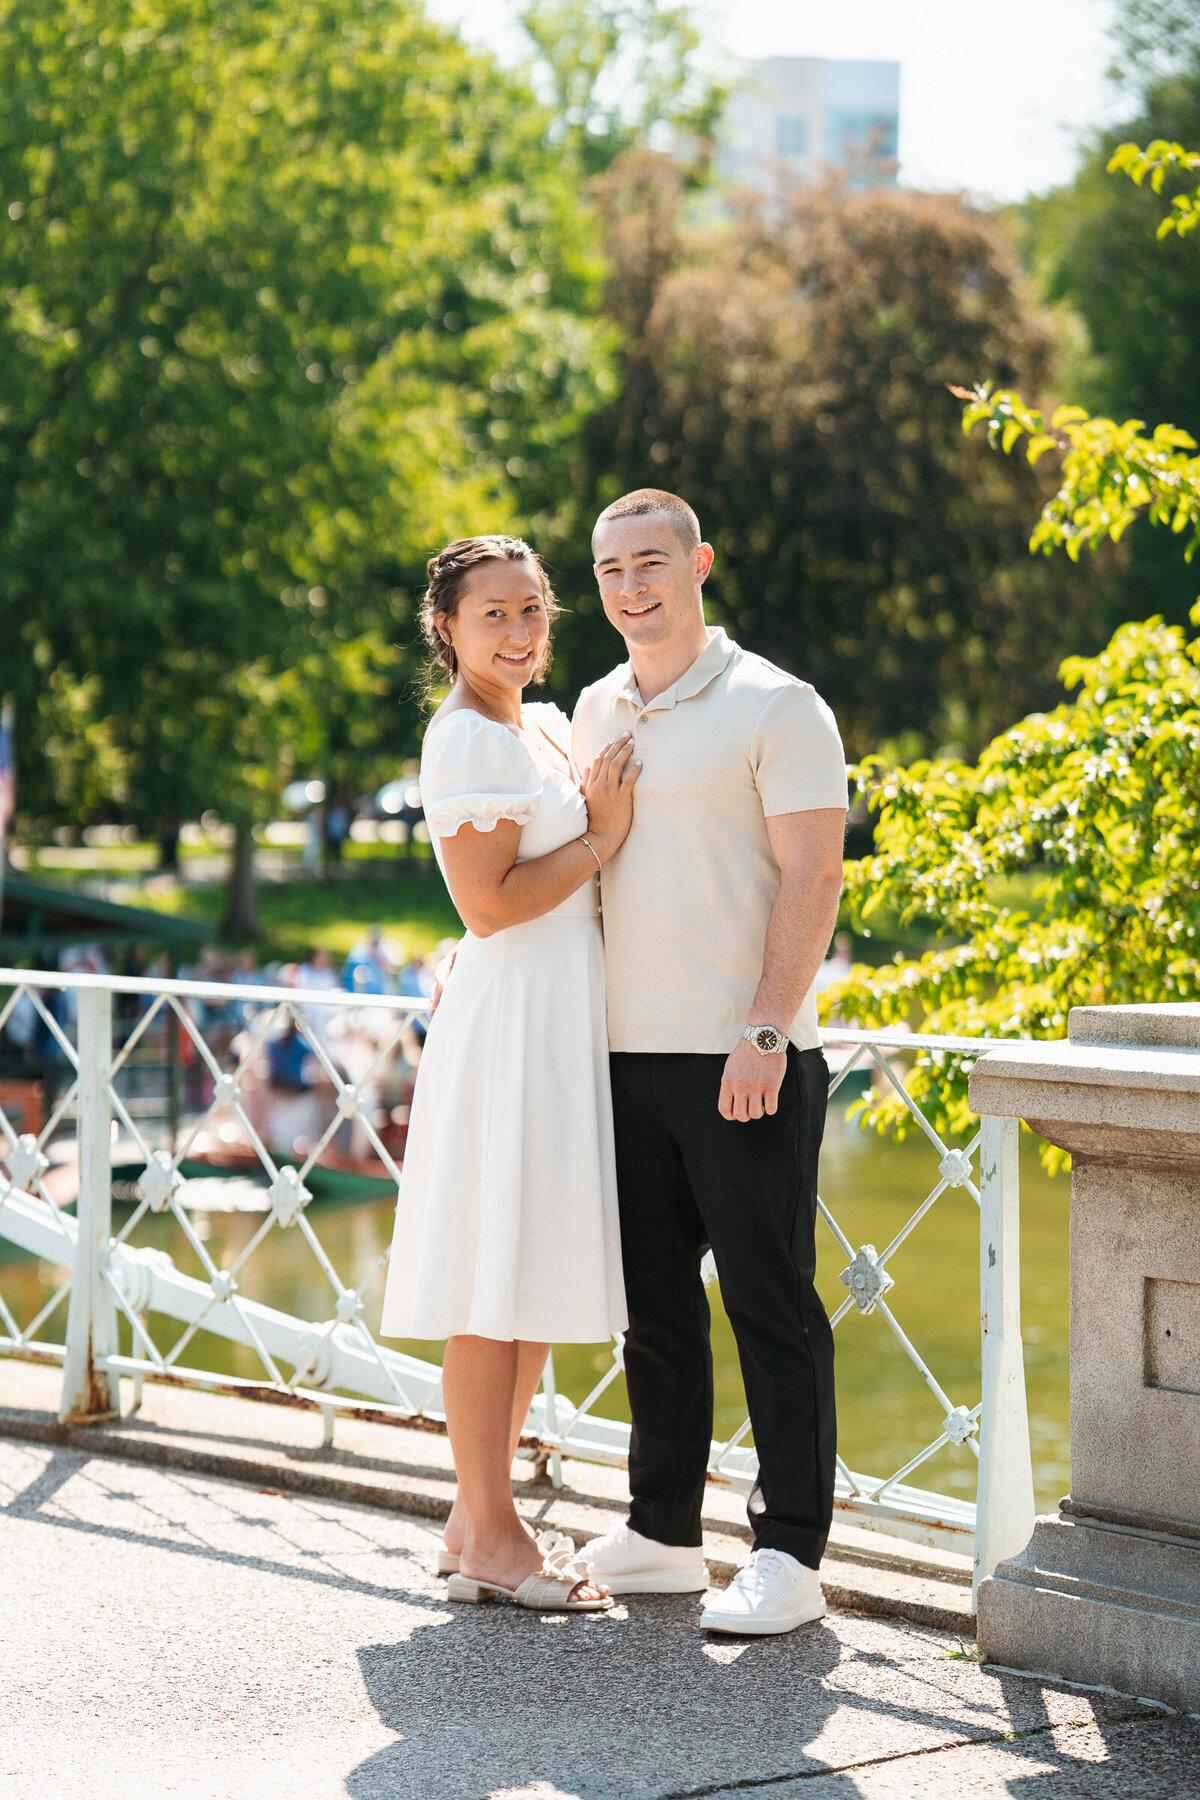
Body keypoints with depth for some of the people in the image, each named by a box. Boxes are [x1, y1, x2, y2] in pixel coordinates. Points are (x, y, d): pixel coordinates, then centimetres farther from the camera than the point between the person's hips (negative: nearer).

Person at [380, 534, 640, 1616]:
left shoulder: (549, 727, 17)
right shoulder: (467, 740, -10)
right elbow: (488, 904, -18)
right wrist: (602, 837, -11)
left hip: (567, 1014, 9)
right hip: (511, 1014, -9)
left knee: (535, 1288, 11)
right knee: (496, 1290, -6)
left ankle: (481, 1519, 19)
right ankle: (488, 1539, -2)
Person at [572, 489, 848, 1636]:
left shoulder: (774, 707, -5)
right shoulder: (594, 715, 15)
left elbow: (811, 878, -11)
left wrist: (765, 1034, -18)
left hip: (745, 1063, -6)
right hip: (626, 1057, 6)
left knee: (771, 1307, -3)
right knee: (653, 1305, 11)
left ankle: (789, 1554, 1)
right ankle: (661, 1533, 20)